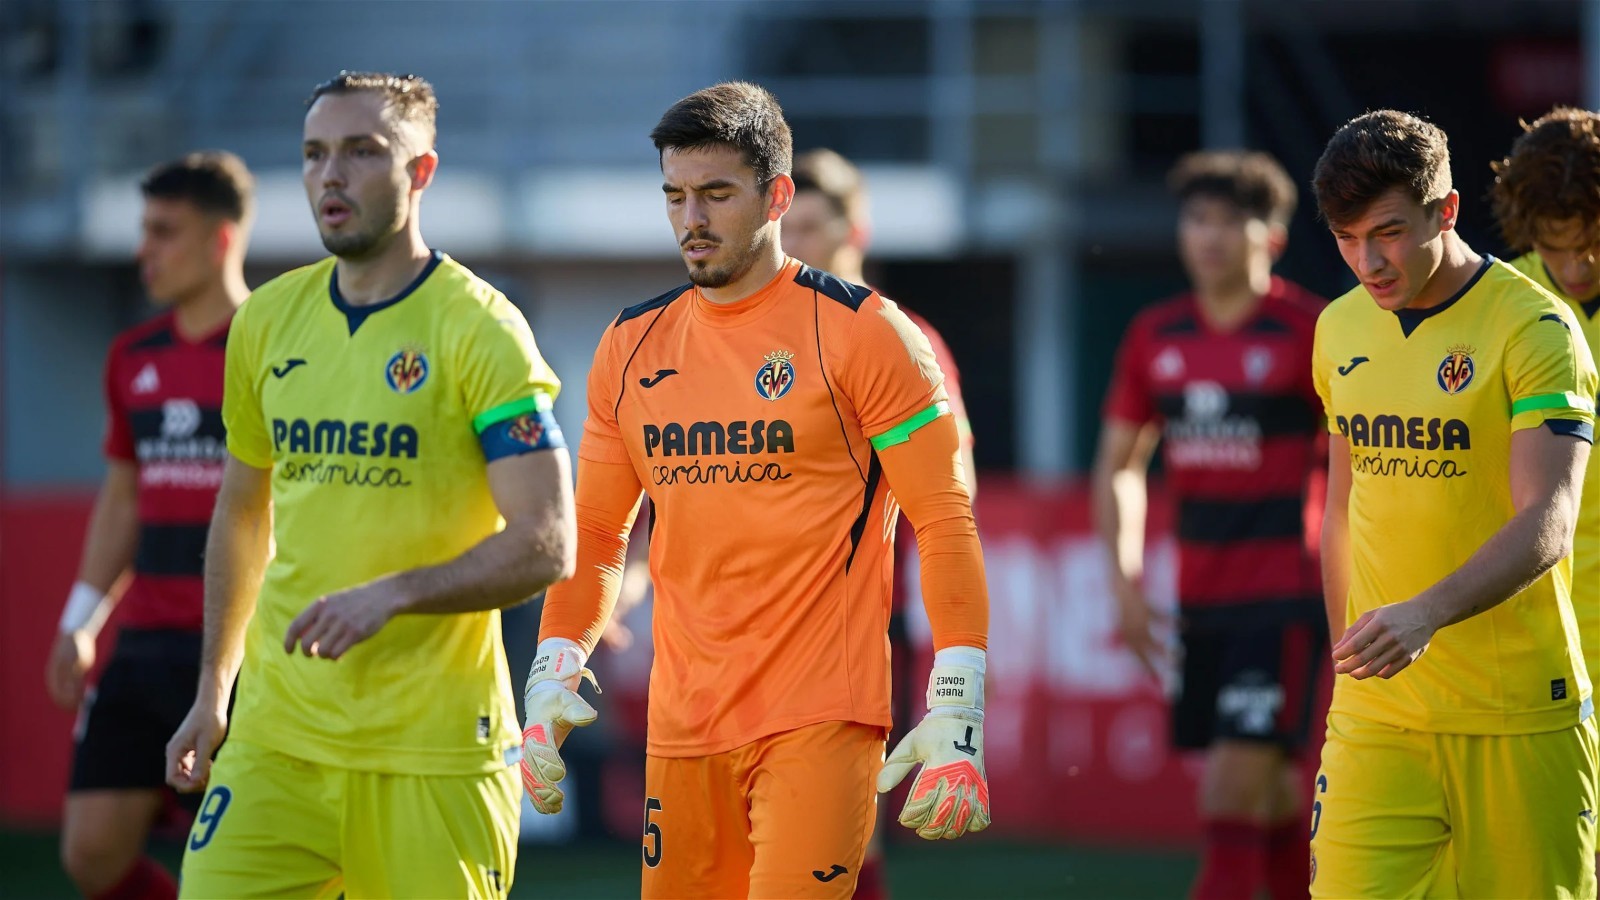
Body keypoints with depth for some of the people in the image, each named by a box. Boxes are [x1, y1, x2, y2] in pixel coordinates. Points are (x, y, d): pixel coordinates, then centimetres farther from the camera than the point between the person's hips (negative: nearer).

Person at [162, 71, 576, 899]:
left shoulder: (477, 329, -8)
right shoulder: (268, 319, 9)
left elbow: (545, 546, -13)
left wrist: (391, 594, -24)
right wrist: (212, 689, 23)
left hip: (433, 749, -4)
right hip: (275, 736, 4)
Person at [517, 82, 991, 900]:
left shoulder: (861, 333, -4)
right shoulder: (631, 347, 11)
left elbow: (944, 524, -5)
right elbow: (594, 534, 18)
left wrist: (957, 717, -12)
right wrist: (553, 677, 5)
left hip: (821, 723, -5)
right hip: (680, 725, 5)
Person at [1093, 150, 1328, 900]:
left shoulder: (1310, 331, -6)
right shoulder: (1155, 337, 10)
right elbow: (1117, 466, 18)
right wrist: (1125, 581, 9)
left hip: (1285, 597, -6)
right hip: (1199, 600, 6)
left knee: (1233, 789, -12)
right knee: (1270, 798, 10)